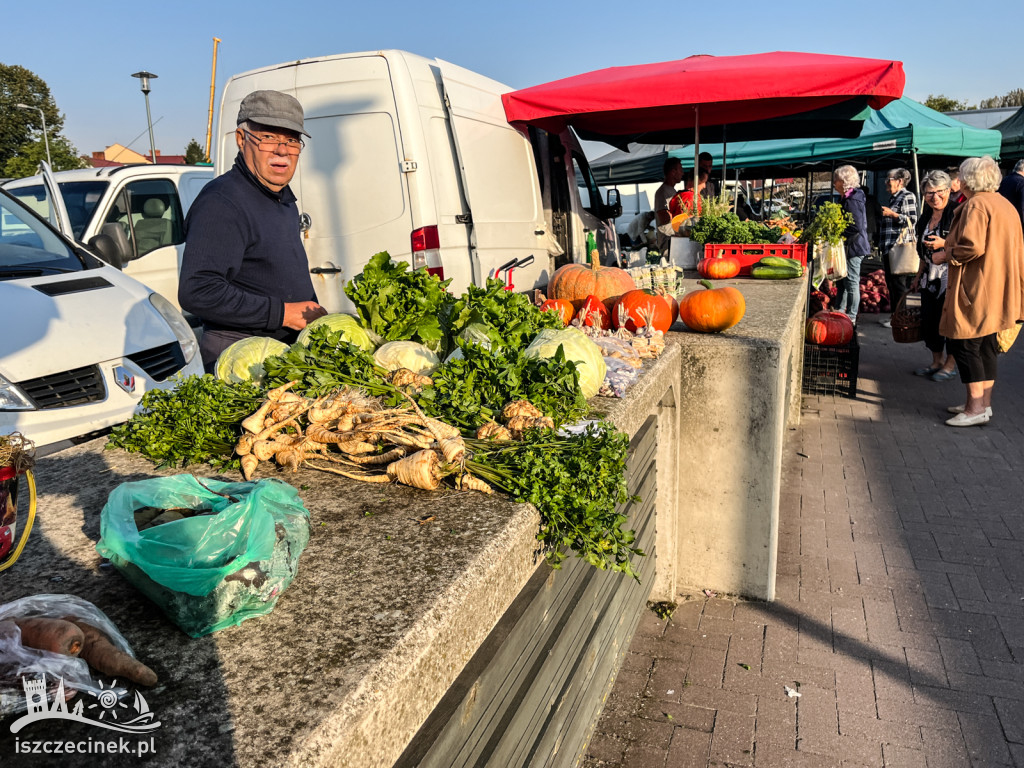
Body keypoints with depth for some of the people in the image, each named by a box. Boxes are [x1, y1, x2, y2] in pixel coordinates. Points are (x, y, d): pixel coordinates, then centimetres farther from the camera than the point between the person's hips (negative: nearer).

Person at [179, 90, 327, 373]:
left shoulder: (283, 198, 15)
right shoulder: (221, 204, -16)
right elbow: (197, 292, -26)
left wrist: (314, 316, 12)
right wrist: (282, 313, -22)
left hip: (291, 350, 8)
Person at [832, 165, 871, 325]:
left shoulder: (852, 201, -19)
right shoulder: (846, 198, 12)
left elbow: (857, 228, -24)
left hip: (853, 247, -10)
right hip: (849, 247, 10)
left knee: (851, 282, -2)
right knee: (842, 282, 17)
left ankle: (851, 318, 6)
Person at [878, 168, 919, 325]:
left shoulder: (908, 196, -6)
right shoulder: (892, 198, 20)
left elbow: (912, 221, -13)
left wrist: (892, 214, -19)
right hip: (888, 248, 9)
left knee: (899, 284, -7)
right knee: (890, 284, 12)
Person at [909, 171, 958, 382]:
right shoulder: (925, 218, 13)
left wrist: (944, 244, -24)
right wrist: (918, 276, 22)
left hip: (951, 277, -7)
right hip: (930, 277, 7)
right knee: (928, 322, 9)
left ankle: (950, 364, 13)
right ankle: (937, 362, 24)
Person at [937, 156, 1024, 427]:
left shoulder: (976, 205, -13)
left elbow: (972, 247, -25)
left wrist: (946, 255, -9)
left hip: (975, 291, -10)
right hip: (997, 290, 10)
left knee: (964, 345, -5)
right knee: (986, 346, 14)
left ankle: (976, 408, -3)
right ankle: (984, 402, 20)